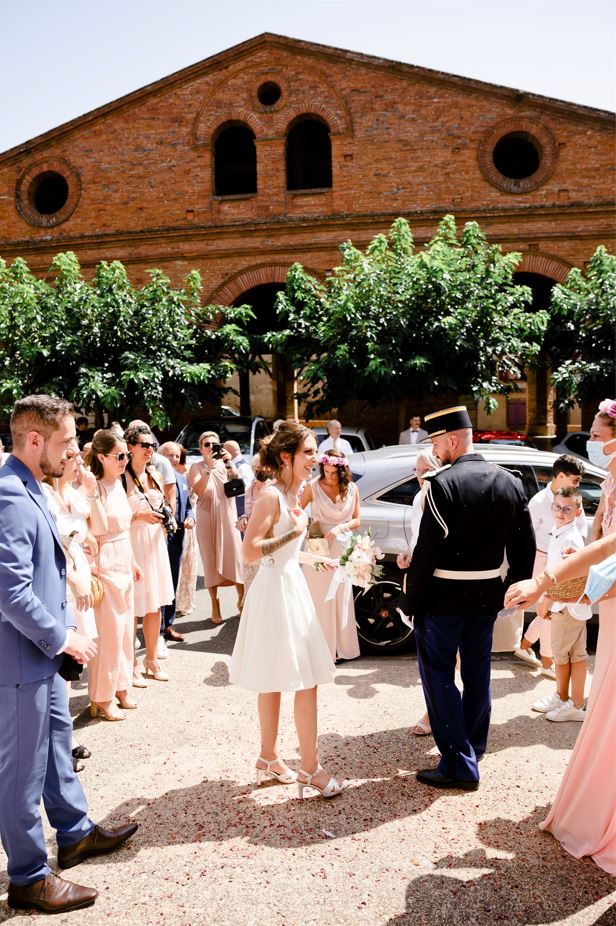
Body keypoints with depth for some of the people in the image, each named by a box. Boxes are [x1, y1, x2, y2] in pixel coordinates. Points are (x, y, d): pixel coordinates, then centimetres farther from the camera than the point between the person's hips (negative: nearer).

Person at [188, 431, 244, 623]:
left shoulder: (225, 464, 6)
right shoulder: (196, 467, 1)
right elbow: (199, 491, -13)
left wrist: (229, 464, -15)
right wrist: (209, 468, -21)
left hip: (227, 516, 1)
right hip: (207, 517, -1)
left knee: (235, 555, -1)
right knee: (211, 559, 3)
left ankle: (242, 599, 13)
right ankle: (215, 604, 13)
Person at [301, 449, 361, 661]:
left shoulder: (351, 489, 0)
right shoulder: (313, 487, -7)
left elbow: (356, 520, 5)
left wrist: (339, 528, -13)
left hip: (341, 549, 2)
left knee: (341, 599, 10)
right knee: (319, 599, 3)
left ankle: (340, 647, 22)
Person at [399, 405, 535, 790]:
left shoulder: (443, 484, -19)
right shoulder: (511, 484, 2)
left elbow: (428, 549, -19)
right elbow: (525, 546, 6)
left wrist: (411, 600, -10)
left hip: (444, 596, -7)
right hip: (487, 596, 7)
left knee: (439, 674, 6)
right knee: (477, 673, 19)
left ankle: (460, 765, 7)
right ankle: (473, 751, 34)